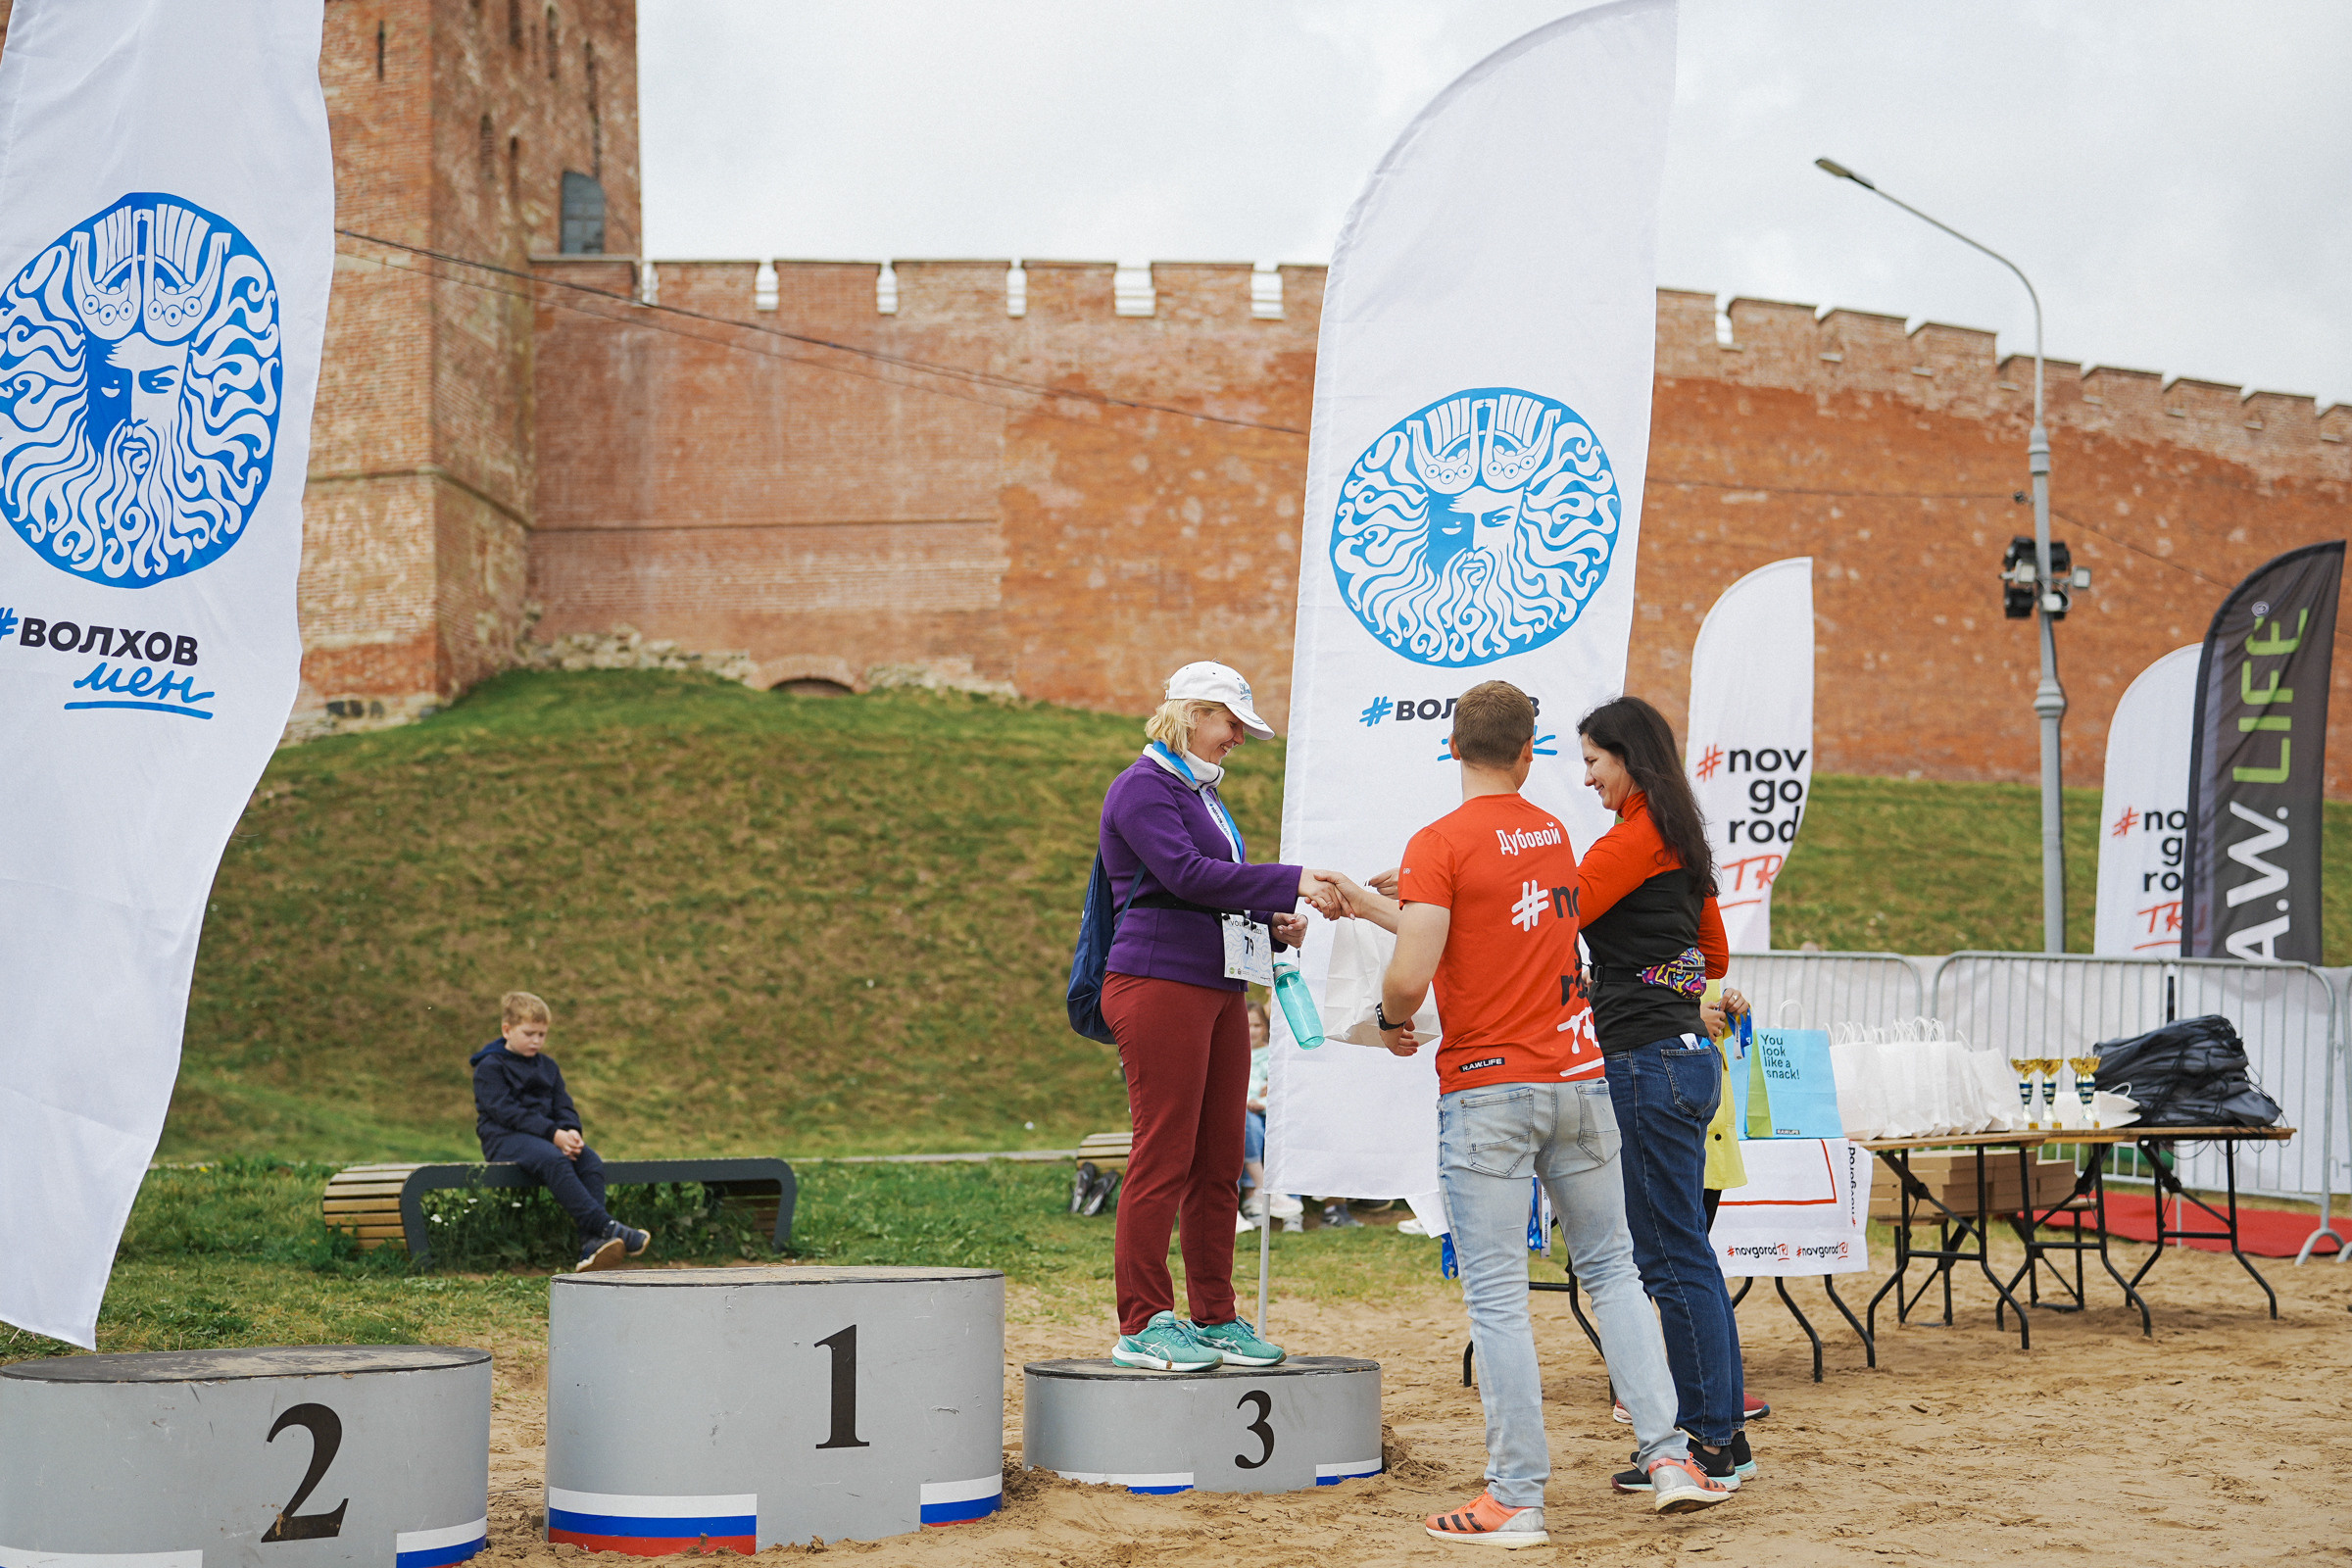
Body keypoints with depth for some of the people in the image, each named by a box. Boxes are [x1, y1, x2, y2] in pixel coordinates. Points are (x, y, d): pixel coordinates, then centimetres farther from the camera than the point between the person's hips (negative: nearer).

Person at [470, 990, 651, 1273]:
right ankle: (605, 1226, -42)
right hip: (504, 1139, -7)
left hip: (547, 1137, 7)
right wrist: (553, 1134, -21)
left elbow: (564, 1106, 14)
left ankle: (591, 1244, -35)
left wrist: (571, 1131, -11)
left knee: (591, 1162, -22)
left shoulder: (547, 1066, 21)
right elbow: (507, 1111, -13)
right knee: (553, 1160, -36)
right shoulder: (490, 1068, -2)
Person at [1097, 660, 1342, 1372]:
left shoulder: (1201, 793, 22)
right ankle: (1142, 1325, -4)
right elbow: (1186, 875, -19)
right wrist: (1291, 884, -21)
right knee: (1163, 1157, -8)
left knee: (1219, 1164, 8)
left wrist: (1276, 923, 8)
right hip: (1159, 985, -9)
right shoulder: (1143, 788, -6)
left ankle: (1215, 1318, 14)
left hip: (1218, 988, 9)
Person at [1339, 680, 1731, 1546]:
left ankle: (1517, 1498, -1)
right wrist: (1375, 906, 29)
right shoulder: (1554, 833, 11)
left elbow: (1411, 973, -18)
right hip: (1577, 1077, 6)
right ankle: (1670, 1458, 10)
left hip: (1486, 1089, -6)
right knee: (1611, 1268, 15)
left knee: (1496, 1296, -2)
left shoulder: (1440, 843, -9)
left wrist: (1389, 1020, 3)